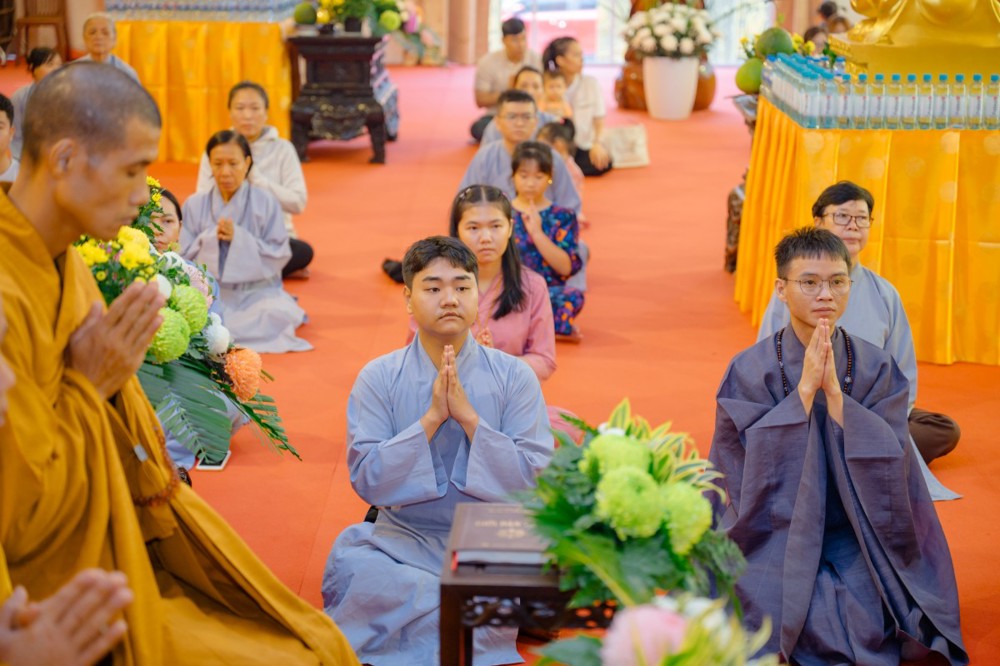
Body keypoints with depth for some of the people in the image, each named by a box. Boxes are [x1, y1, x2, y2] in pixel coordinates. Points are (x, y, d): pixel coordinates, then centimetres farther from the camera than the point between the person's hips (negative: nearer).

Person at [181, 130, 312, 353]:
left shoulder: (266, 203, -4)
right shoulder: (195, 205, 2)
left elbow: (279, 256, -6)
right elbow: (185, 258, 2)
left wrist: (239, 238, -18)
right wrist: (212, 239, -17)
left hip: (257, 289, 0)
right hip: (210, 289, 1)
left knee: (278, 315, -33)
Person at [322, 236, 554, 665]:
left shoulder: (514, 376, -2)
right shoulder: (378, 378, -1)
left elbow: (534, 481, -8)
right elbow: (367, 480, -9)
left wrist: (467, 416, -17)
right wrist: (432, 418, -18)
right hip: (405, 538, 0)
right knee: (349, 565, -31)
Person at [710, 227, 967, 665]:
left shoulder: (875, 368, -1)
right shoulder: (750, 370, -5)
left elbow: (887, 464, -9)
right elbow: (753, 470, -13)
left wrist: (834, 390, -18)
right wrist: (805, 387, -19)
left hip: (856, 542, 2)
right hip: (775, 542, -1)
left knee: (867, 624, -22)